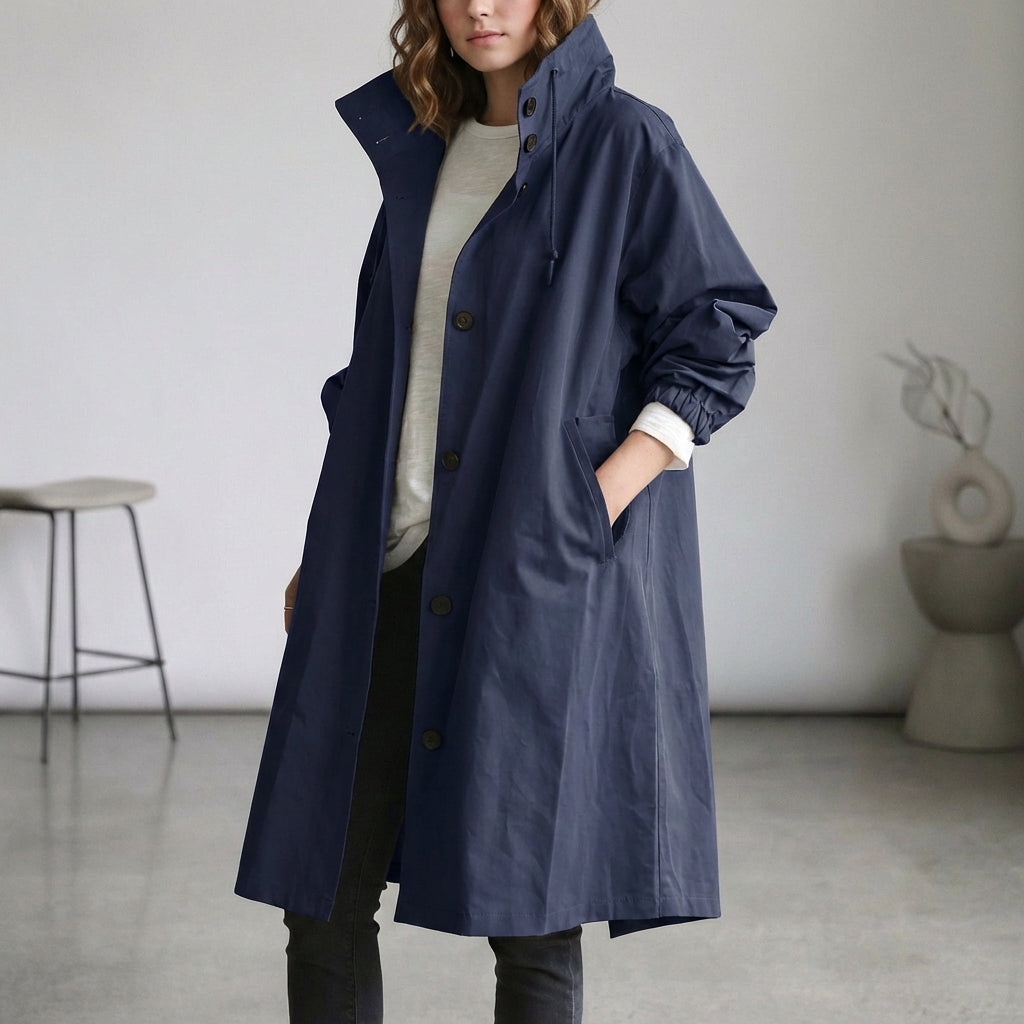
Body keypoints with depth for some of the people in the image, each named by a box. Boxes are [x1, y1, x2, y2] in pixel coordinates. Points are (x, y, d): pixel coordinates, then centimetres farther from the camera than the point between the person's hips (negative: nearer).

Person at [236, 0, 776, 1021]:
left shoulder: (624, 145, -3)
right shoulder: (419, 149, 15)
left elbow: (719, 342, -6)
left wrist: (595, 503, -16)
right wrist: (326, 550, 16)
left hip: (539, 568, -5)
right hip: (389, 569, 6)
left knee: (525, 913, -1)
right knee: (322, 890, 5)